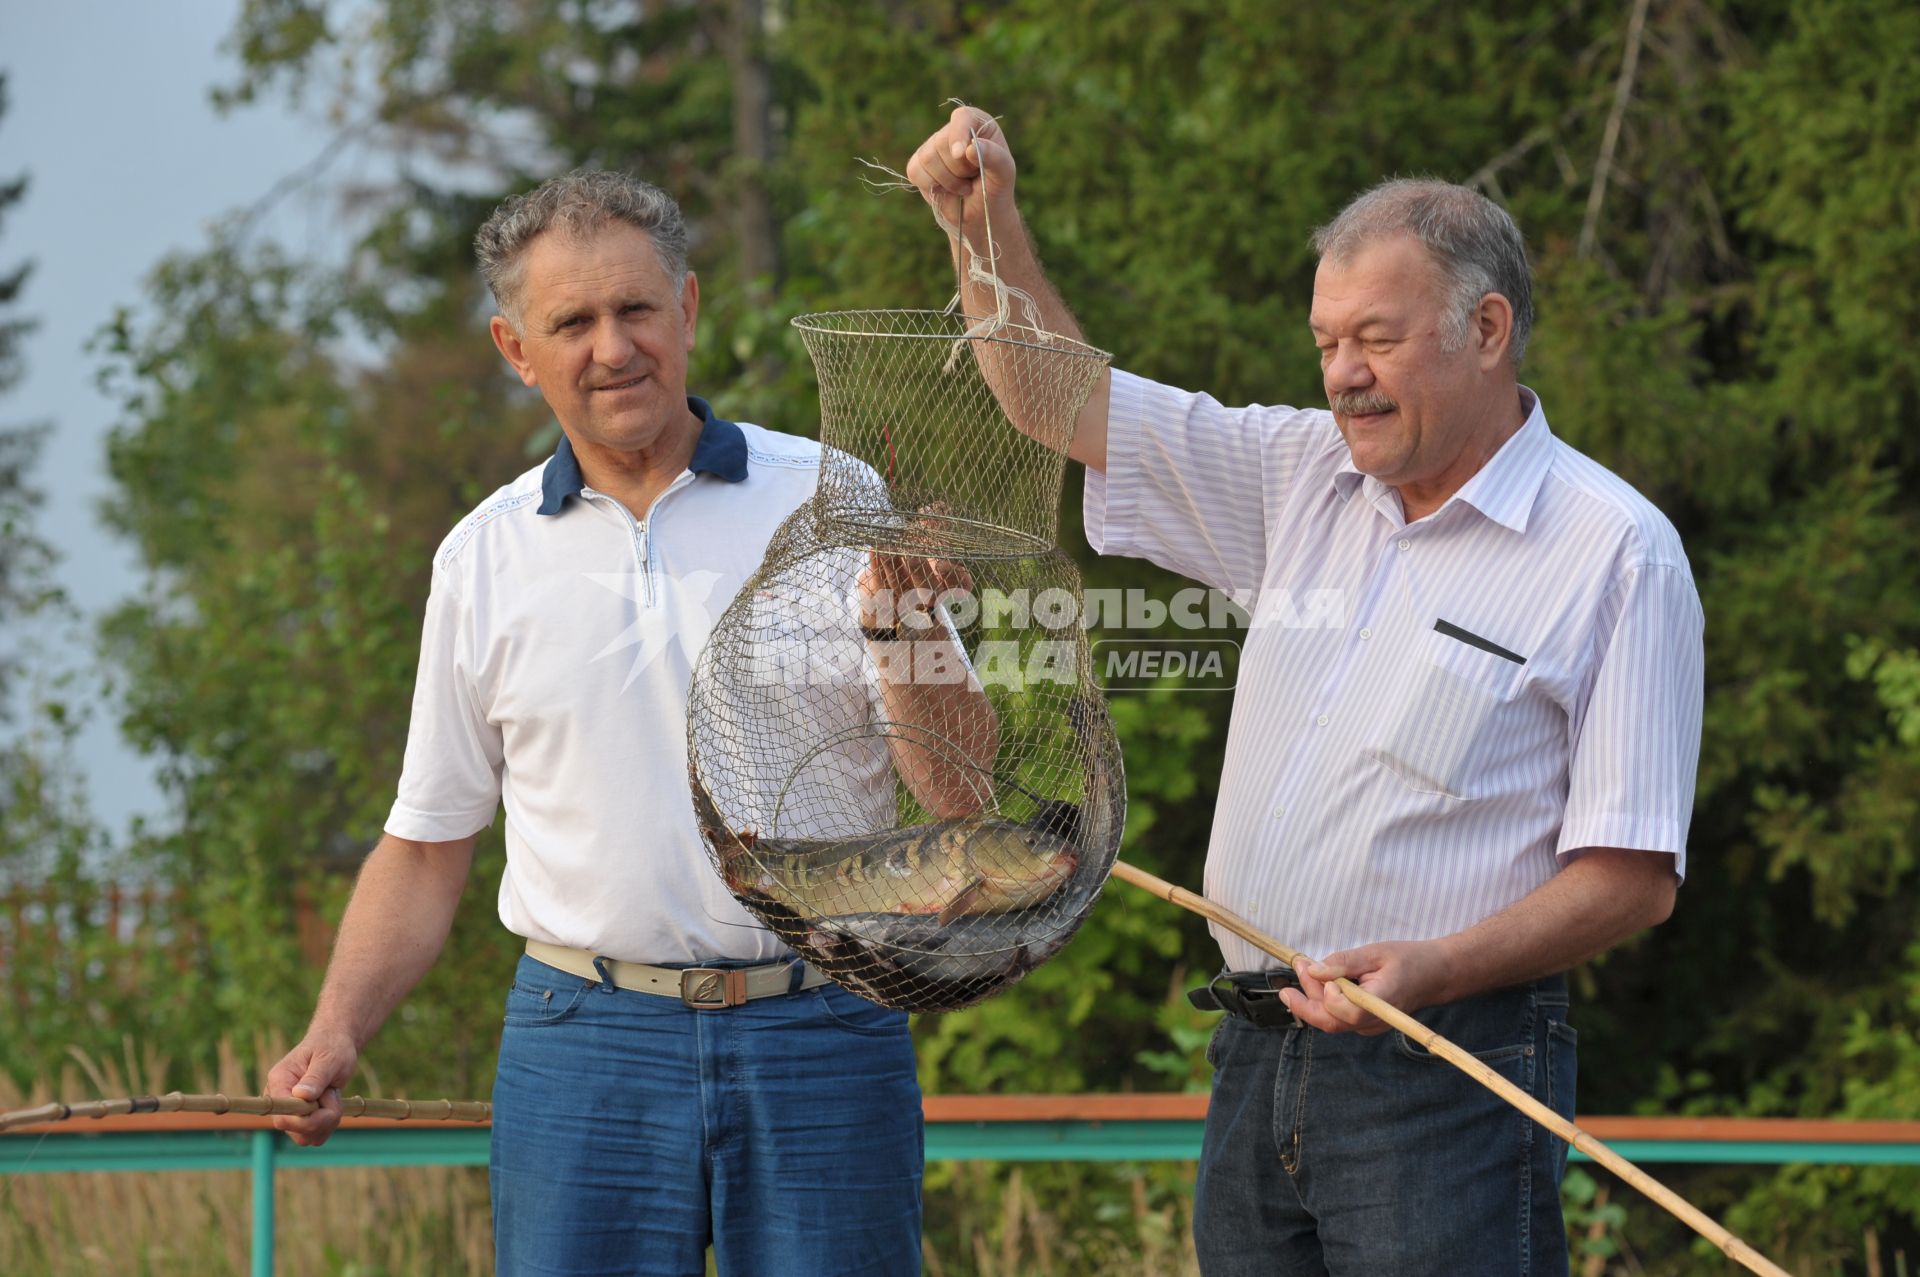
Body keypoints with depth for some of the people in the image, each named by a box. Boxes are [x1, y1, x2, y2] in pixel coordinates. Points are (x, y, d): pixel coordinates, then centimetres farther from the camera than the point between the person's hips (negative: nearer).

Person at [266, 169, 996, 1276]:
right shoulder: (485, 558, 8)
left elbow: (964, 793, -2)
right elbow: (429, 843, 15)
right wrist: (337, 1031, 1)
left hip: (822, 1035, -1)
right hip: (586, 1046, 1)